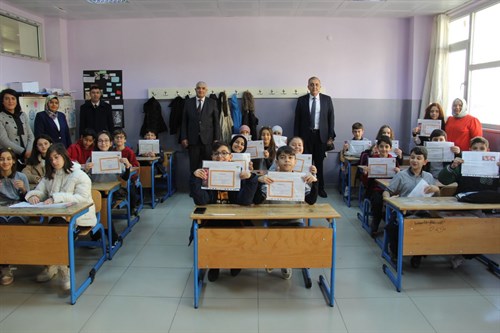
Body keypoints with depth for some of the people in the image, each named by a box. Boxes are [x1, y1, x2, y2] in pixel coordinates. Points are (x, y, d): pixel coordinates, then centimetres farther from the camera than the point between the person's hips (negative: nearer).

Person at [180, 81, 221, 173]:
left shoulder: (212, 103, 5)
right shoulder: (188, 103, 8)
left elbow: (216, 121, 3)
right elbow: (184, 121, 8)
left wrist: (217, 139, -2)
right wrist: (184, 138, 0)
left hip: (208, 139, -1)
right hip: (193, 139, 1)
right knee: (194, 166, 3)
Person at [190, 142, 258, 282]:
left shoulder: (238, 173, -4)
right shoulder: (206, 173, -4)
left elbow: (245, 201, -16)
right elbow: (200, 201, -16)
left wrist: (250, 178, -30)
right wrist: (195, 178, -30)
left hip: (235, 219, 0)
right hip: (211, 219, 0)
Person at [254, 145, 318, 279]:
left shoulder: (300, 180, 4)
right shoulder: (270, 179, -1)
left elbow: (311, 201, -8)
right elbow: (256, 201, -11)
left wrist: (315, 182, -23)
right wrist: (259, 182, -26)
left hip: (295, 221, 2)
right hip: (274, 222, -1)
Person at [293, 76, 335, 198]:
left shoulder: (327, 99, 4)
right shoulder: (301, 100, 3)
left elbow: (331, 118, 4)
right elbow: (297, 120, 4)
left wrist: (331, 136, -2)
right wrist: (296, 137, -1)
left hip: (321, 135, 0)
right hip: (305, 135, 0)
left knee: (319, 163, 6)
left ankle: (321, 188, 17)